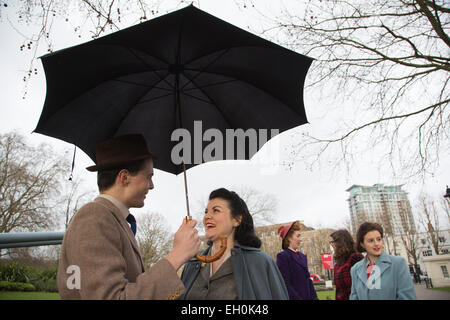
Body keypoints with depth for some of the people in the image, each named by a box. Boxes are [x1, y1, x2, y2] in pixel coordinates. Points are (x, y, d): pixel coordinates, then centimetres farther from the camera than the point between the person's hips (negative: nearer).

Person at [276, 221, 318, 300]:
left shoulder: (302, 256, 12)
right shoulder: (282, 256, -12)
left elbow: (308, 279, 15)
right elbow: (285, 284, -16)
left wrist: (314, 297, 8)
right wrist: (298, 298, -17)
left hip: (307, 297, 7)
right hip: (293, 297, -7)